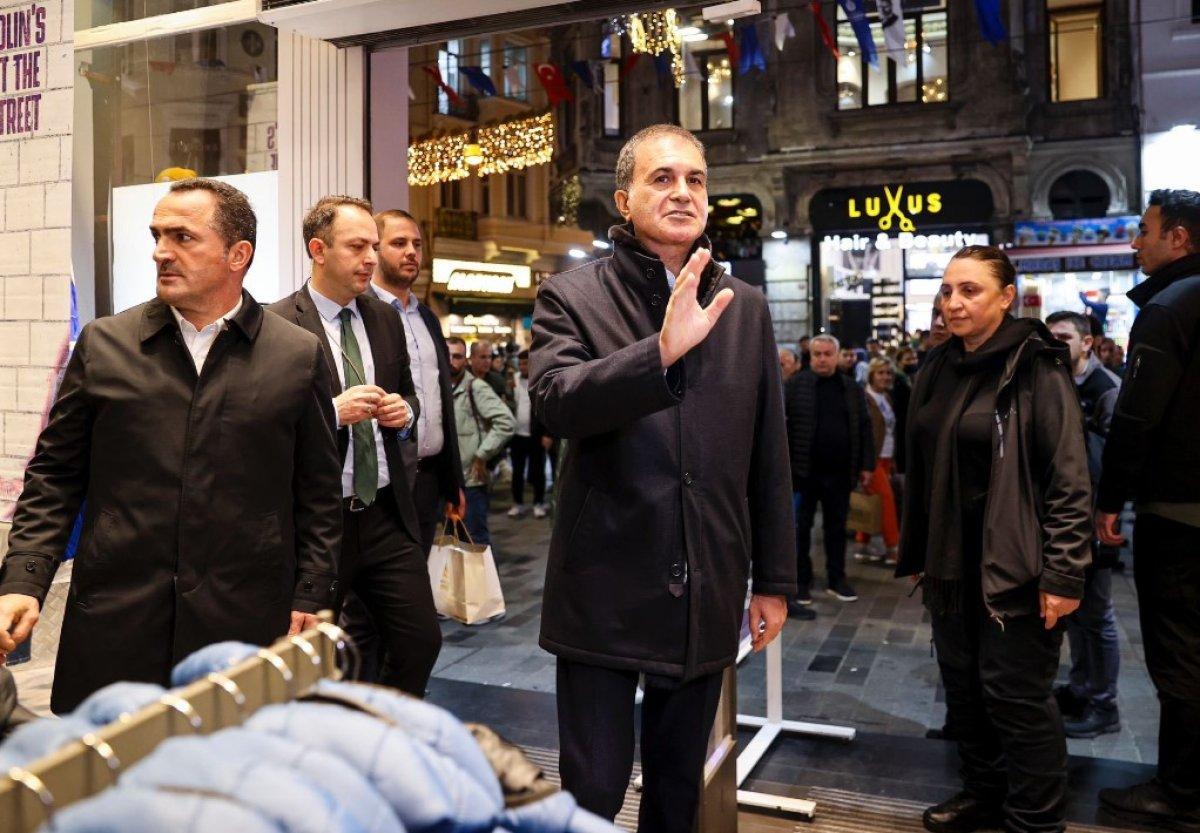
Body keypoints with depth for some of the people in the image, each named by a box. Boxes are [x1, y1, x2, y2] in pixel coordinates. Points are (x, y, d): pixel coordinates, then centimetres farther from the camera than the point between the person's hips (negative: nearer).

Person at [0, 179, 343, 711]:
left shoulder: (298, 357, 2)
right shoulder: (103, 344, 6)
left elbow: (318, 495, 5)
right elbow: (55, 476, 9)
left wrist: (310, 600, 1)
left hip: (246, 623, -1)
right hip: (112, 623, 1)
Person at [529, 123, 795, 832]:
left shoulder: (746, 308, 6)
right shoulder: (573, 297, -4)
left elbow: (769, 457, 9)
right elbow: (555, 403, -23)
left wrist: (774, 579, 10)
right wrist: (663, 349, -35)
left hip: (707, 595, 4)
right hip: (605, 590, -3)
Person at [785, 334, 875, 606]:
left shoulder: (851, 387, 7)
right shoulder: (795, 384, -3)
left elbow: (864, 428, 10)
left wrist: (866, 464, 5)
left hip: (839, 472, 3)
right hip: (803, 470, -3)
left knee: (837, 527, 13)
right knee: (801, 527, 5)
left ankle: (836, 579, 25)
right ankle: (801, 581, 16)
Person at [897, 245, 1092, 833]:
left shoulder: (1035, 368, -10)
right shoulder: (938, 370, 10)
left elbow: (1069, 480, -14)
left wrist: (1063, 573, -17)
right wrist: (917, 556, 15)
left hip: (1013, 568, -6)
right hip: (952, 564, 6)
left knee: (1016, 696, 2)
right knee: (963, 686, 15)